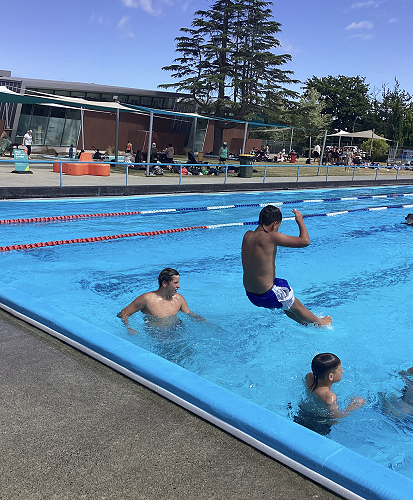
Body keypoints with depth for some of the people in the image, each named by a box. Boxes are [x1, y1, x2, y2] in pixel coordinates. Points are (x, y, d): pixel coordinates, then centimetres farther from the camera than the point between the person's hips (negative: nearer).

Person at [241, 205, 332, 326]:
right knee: (296, 306, 22)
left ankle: (306, 323, 51)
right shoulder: (271, 237, -24)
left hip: (250, 294, 7)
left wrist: (272, 215, 20)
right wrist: (300, 220, -6)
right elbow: (305, 241, -21)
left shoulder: (247, 235, -3)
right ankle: (319, 323, 47)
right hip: (268, 296, -7)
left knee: (286, 301, 33)